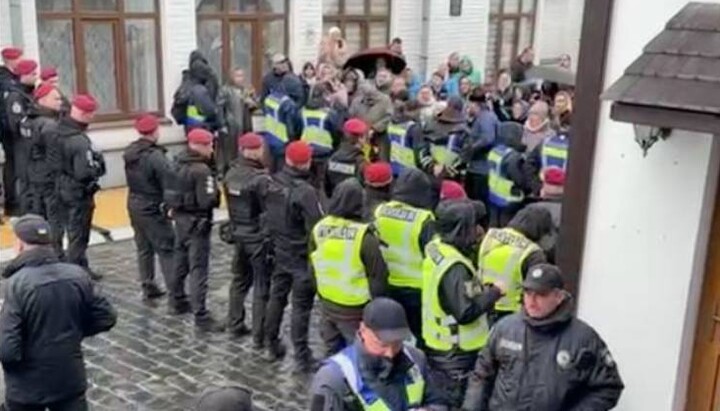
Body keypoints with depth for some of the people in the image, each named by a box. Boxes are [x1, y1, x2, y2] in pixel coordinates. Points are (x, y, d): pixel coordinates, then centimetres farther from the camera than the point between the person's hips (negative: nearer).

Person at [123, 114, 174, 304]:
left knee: (144, 249, 17)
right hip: (153, 210, -8)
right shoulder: (155, 156, -22)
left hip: (134, 206, 8)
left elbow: (132, 180, 6)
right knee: (167, 251, -2)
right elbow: (169, 185, -21)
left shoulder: (129, 152, 2)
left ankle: (148, 289, 24)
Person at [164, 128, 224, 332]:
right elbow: (207, 201, -23)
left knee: (180, 261, 22)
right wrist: (217, 194, -5)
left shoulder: (178, 163, 5)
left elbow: (170, 192, 10)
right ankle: (201, 316, -4)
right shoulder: (201, 170, -21)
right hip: (197, 222, -9)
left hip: (180, 218, 9)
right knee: (198, 270, -6)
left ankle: (177, 301, 37)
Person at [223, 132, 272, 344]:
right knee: (262, 287, 3)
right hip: (260, 238, -7)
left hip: (239, 235, 7)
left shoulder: (231, 174, -1)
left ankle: (235, 325, 32)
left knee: (239, 280, 21)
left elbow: (230, 204, 9)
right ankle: (259, 336, 8)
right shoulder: (261, 178, -22)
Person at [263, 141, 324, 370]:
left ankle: (273, 347, 29)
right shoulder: (305, 191, -23)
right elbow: (316, 227, -22)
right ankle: (302, 356, 7)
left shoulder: (273, 184, -2)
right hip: (301, 256, -7)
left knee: (276, 298, 17)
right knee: (301, 306, 1)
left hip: (278, 252, 7)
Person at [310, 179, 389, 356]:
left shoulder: (319, 228, -5)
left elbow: (313, 268, 7)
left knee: (332, 352, 20)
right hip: (355, 309, -5)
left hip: (327, 304, 5)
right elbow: (378, 276, -17)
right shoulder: (363, 235, -22)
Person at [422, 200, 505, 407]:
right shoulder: (455, 268, -29)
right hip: (456, 352, -9)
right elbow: (465, 313, -30)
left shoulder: (434, 248, 0)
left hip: (436, 344, 9)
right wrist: (494, 292, -20)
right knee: (457, 403, 7)